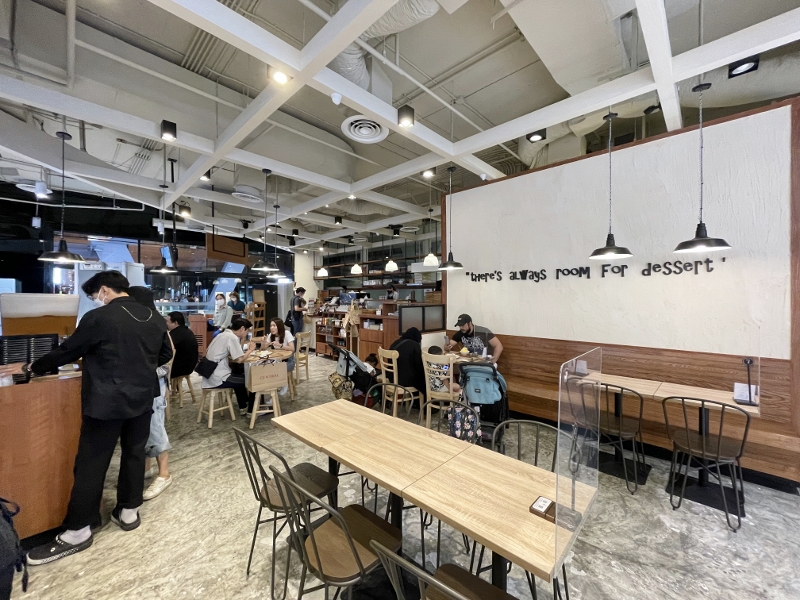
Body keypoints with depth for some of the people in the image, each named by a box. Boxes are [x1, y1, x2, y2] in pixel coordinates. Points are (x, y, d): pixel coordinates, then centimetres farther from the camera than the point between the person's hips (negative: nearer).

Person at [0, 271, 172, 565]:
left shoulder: (99, 318, -13)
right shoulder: (155, 318, 1)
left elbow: (67, 351, -2)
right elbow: (166, 355, 10)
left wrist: (31, 368, 15)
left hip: (107, 402, -5)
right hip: (142, 398, 5)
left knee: (91, 464, 7)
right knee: (134, 454, 16)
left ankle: (78, 531, 18)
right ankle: (129, 511, 30)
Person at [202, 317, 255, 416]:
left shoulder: (224, 334, 11)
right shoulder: (232, 337, -16)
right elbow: (239, 360, -18)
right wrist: (250, 350, -3)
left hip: (211, 375, 9)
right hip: (218, 379, -9)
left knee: (240, 377, 27)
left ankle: (243, 407, 32)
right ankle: (251, 411, 17)